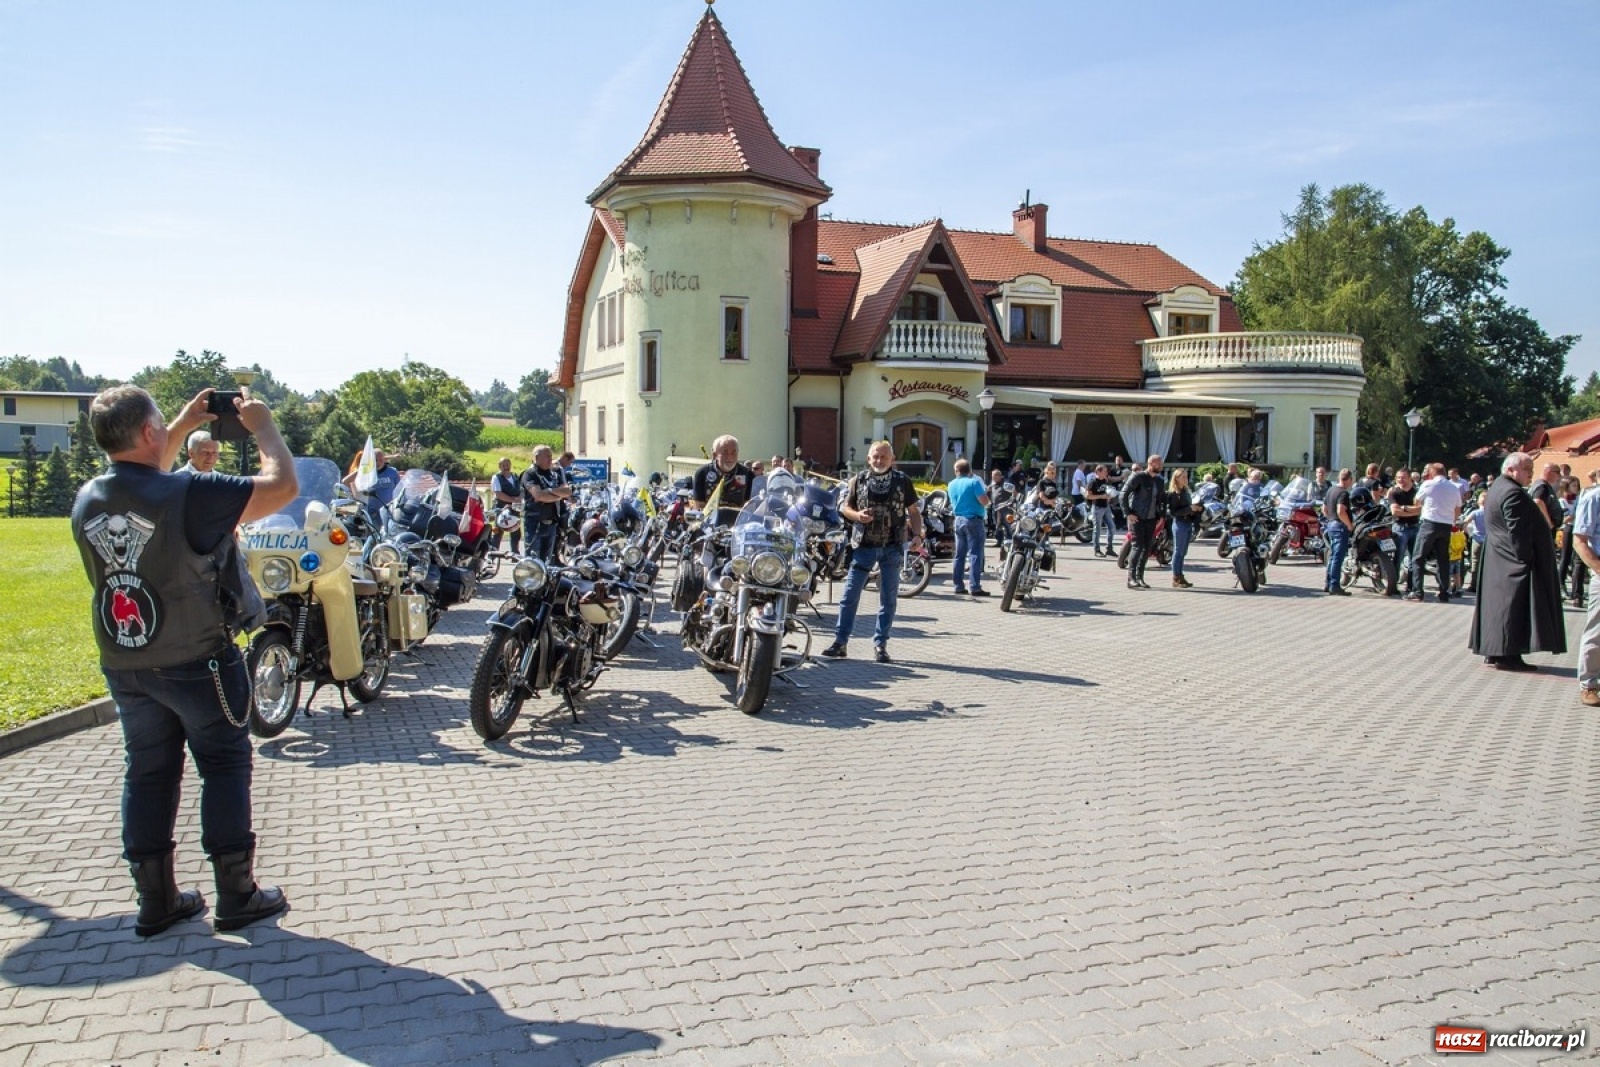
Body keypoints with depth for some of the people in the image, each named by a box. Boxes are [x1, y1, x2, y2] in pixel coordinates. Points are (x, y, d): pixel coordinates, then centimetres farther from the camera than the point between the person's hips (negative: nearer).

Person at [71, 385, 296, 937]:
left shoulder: (87, 499, -1)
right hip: (197, 661, -6)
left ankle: (156, 899, 22)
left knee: (148, 772, 14)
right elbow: (282, 486, -20)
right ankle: (236, 894, 11)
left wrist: (183, 427, 23)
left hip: (123, 664, 6)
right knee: (224, 766, 6)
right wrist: (262, 426, -5)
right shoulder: (188, 494, -23)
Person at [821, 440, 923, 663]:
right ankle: (840, 641, 6)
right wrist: (857, 515, -12)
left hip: (892, 547, 0)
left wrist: (917, 535, -9)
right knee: (850, 595, 0)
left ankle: (880, 644, 14)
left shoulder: (902, 481, 2)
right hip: (864, 545, 0)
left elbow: (913, 512, 6)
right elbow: (845, 507, 9)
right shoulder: (858, 481, 4)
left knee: (888, 598, 5)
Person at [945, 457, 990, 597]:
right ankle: (974, 587, -10)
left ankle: (959, 586, 12)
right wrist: (986, 495, 2)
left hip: (958, 520, 7)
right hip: (973, 520, -6)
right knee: (975, 554, -6)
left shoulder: (951, 485, 9)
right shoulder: (974, 482, -12)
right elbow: (984, 501, -17)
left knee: (960, 555, 10)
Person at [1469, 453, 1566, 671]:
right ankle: (1507, 655, -5)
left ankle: (1493, 652, 16)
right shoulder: (1513, 493, -18)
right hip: (1515, 563, -11)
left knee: (1500, 604, 12)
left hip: (1499, 561, 11)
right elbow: (1518, 531, -22)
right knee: (1513, 605, -7)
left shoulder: (1498, 487, 16)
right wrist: (1526, 559, -19)